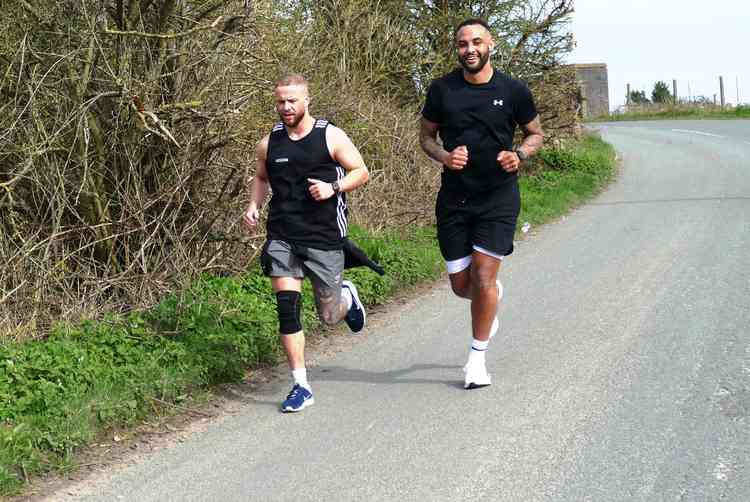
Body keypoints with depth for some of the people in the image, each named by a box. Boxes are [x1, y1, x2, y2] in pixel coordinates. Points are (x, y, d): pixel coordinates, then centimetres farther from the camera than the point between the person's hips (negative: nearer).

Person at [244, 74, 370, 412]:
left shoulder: (331, 137, -4)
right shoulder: (269, 143, 6)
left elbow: (361, 172, 2)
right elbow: (261, 178, 23)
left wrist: (333, 187, -15)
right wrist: (254, 205, 4)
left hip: (324, 237, -2)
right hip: (282, 236, 2)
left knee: (329, 317, 9)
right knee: (287, 310, -10)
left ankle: (347, 297, 47)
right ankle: (301, 386, -1)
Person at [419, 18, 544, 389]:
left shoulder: (513, 91, -3)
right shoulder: (442, 89, -1)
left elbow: (535, 134, 10)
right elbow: (426, 136, 10)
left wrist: (519, 156, -11)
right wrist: (443, 156, -12)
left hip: (498, 196, -2)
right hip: (454, 198, 2)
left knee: (483, 276, -9)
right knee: (461, 285, 4)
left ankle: (477, 358, 7)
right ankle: (492, 299, 42)